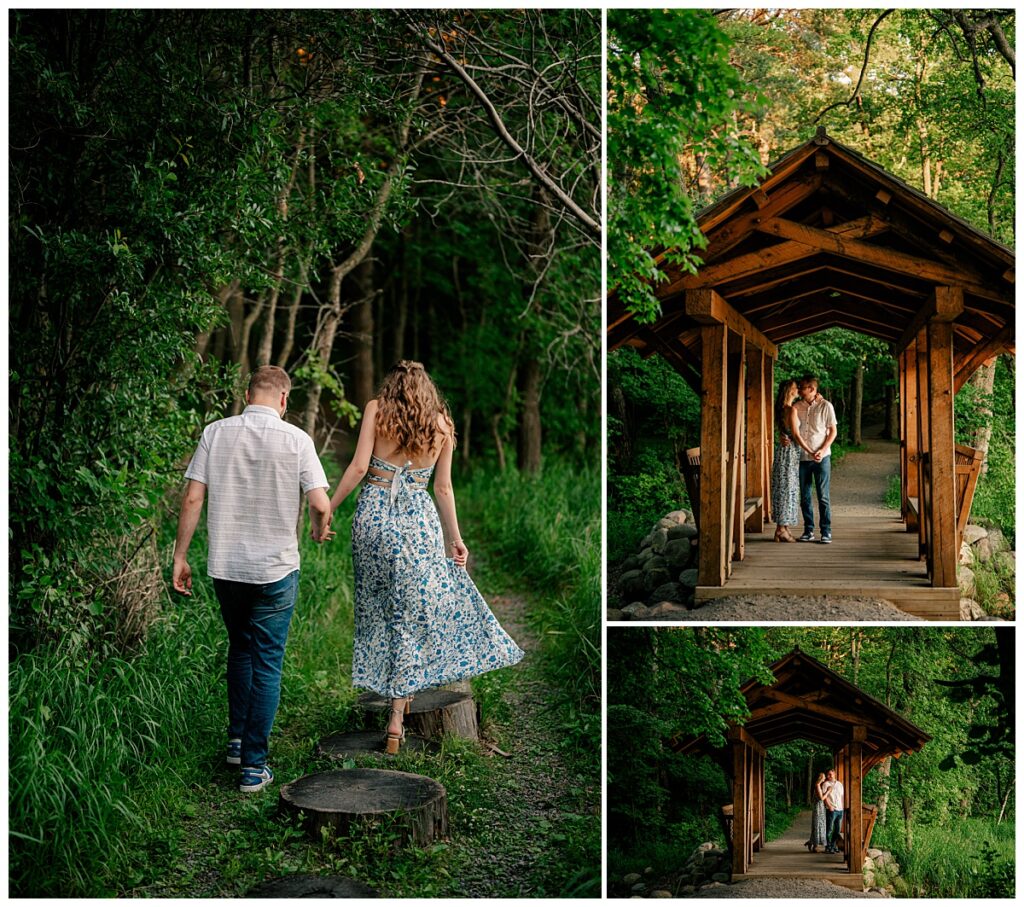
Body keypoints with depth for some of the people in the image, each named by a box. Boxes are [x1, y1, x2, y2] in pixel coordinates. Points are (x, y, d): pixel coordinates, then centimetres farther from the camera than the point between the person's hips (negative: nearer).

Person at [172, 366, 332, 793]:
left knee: (240, 649, 24)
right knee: (267, 665, 6)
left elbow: (192, 498, -5)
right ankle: (253, 764, 7)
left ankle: (237, 739, 31)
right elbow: (320, 504, -13)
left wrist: (180, 556, 2)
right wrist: (319, 529, 9)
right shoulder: (296, 439, -8)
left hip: (225, 566, 3)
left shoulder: (215, 433, -2)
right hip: (276, 567, -3)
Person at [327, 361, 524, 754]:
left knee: (378, 608, 17)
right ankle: (397, 717, 4)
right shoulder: (441, 423, 8)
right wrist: (455, 537, 16)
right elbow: (443, 488, 9)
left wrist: (328, 508, 0)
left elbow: (359, 467, -7)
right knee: (412, 616, 5)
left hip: (374, 515, -1)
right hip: (418, 519, 1)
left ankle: (392, 691, 26)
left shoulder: (376, 410, 2)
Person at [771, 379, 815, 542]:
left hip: (784, 450, 9)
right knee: (787, 488, -4)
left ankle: (782, 528, 14)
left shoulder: (781, 409, 10)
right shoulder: (791, 410, -15)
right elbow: (796, 436, -16)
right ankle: (781, 529, -1)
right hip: (790, 451, -9)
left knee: (784, 489, 11)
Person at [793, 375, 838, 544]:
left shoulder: (825, 406, -3)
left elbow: (833, 430, 0)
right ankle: (808, 530, 16)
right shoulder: (797, 407, 5)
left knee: (823, 496, -3)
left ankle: (826, 532, 3)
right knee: (804, 497, 7)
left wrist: (823, 450, -13)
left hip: (821, 457, -3)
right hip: (802, 457, 4)